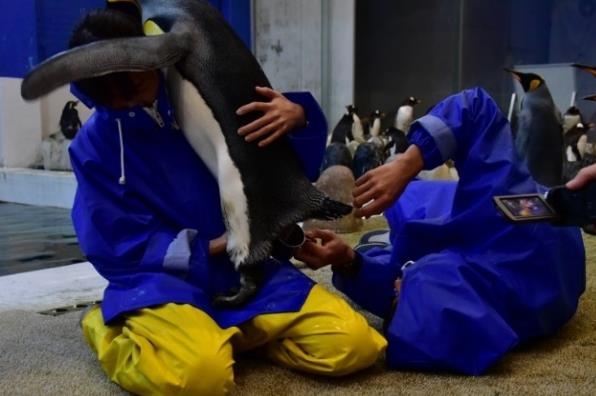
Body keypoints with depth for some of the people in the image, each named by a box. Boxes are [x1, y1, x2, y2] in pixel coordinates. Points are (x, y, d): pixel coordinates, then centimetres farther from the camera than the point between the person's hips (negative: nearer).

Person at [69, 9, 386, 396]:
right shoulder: (94, 146, -4)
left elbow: (293, 167, 3)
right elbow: (118, 249, -5)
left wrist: (297, 116, -21)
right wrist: (211, 247, -15)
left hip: (244, 268, 3)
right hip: (162, 279, -3)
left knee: (353, 343, -17)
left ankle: (230, 334, 5)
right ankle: (110, 331, -3)